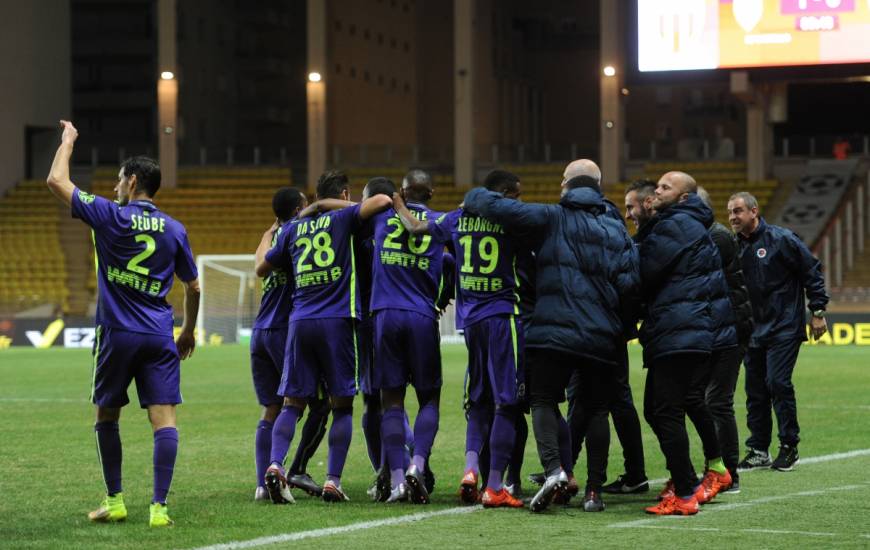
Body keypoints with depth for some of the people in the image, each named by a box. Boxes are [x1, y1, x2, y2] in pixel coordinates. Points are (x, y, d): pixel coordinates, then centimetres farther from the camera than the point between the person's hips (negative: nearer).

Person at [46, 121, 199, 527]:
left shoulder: (110, 216, -5)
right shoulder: (174, 230, 6)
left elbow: (57, 181, -1)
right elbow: (193, 287, 13)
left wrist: (68, 139, 15)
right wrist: (188, 332, 28)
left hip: (117, 334, -2)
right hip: (160, 337, 2)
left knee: (106, 417, 15)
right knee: (164, 418, -4)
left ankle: (114, 501, 18)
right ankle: (159, 506, -12)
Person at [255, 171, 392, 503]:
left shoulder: (294, 228, 15)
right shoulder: (342, 220, 2)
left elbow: (261, 268, 25)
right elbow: (381, 200, -14)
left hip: (300, 323, 4)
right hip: (337, 322, -4)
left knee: (293, 403, 6)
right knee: (342, 405, 4)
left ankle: (275, 465, -15)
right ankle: (333, 481, -3)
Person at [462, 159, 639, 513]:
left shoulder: (551, 219, 0)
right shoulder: (616, 230, 10)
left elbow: (499, 207, -8)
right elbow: (629, 284, 4)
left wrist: (472, 199, 14)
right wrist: (623, 327, 17)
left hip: (555, 333, -3)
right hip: (602, 338, 3)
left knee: (544, 401, 4)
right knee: (596, 410, 12)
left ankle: (553, 468, -20)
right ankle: (594, 490, 9)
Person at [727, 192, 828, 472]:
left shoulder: (781, 239, -10)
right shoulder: (736, 247, 7)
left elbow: (812, 272, -5)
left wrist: (817, 312, -7)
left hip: (784, 327, -6)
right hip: (755, 330, 6)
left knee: (778, 383, -12)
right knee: (755, 388, 6)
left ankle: (789, 447, -1)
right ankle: (758, 451, 12)